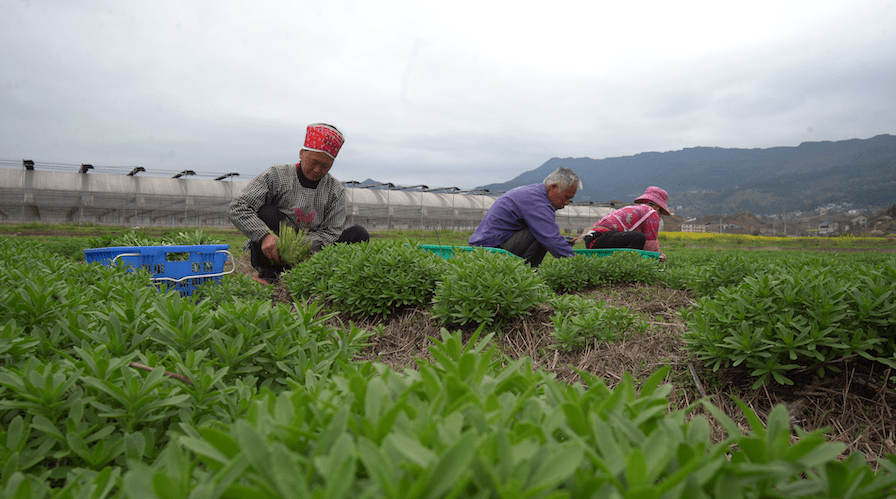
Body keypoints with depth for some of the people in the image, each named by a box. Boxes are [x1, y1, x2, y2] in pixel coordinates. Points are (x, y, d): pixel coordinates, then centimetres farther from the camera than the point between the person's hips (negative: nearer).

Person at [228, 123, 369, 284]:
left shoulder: (336, 190, 2)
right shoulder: (275, 176, -6)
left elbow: (331, 231, -6)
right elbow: (236, 209, -14)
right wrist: (265, 235, -32)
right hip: (273, 254, -2)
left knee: (359, 234, -14)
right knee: (267, 212, -27)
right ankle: (269, 274, -13)